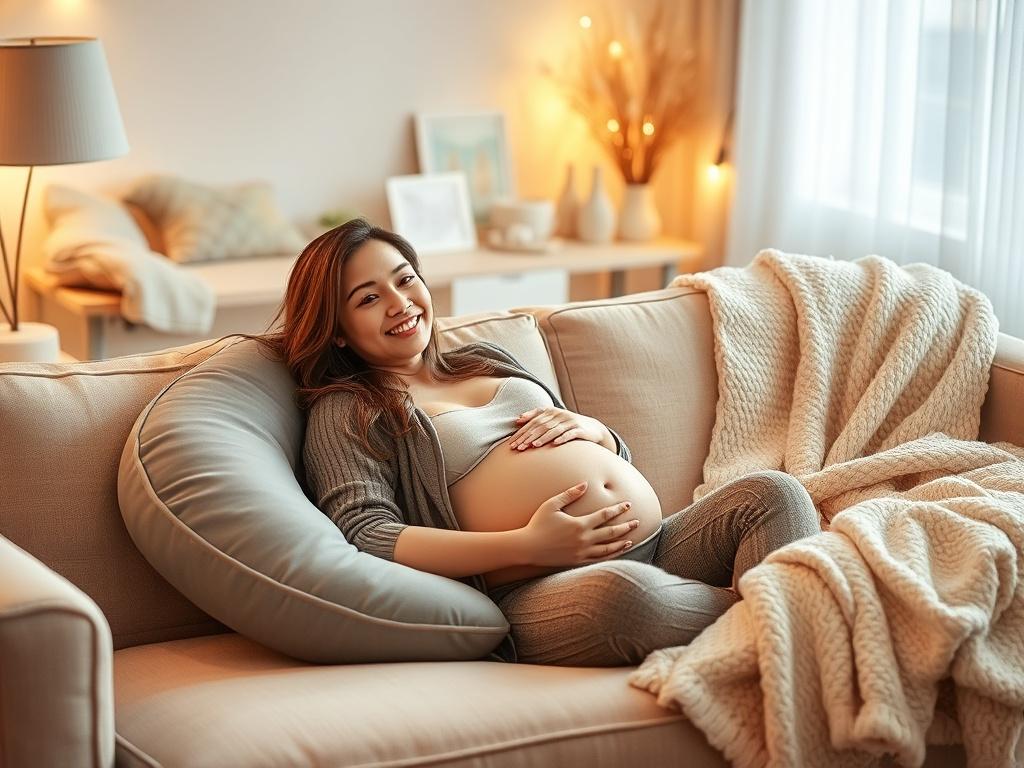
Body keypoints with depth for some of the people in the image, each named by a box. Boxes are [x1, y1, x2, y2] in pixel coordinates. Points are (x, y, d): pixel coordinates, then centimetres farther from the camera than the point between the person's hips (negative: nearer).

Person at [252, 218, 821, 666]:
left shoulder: (487, 359, 27)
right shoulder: (348, 411, 9)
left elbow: (618, 454, 31)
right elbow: (366, 536, -9)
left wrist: (588, 428, 5)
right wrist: (524, 546, -18)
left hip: (659, 547, 7)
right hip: (537, 592, -7)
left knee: (774, 494, -17)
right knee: (625, 591, -40)